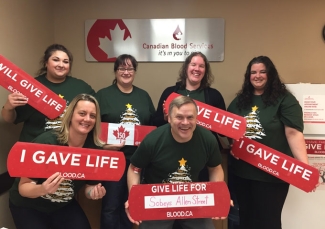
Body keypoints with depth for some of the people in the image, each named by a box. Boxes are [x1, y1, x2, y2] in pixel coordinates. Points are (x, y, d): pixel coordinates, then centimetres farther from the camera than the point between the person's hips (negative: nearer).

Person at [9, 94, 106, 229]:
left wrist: (93, 192, -25)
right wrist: (42, 189, -42)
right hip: (28, 205, -3)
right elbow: (23, 187, -22)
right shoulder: (46, 142, -27)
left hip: (64, 205, 3)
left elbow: (90, 185, -3)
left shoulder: (96, 149, -17)